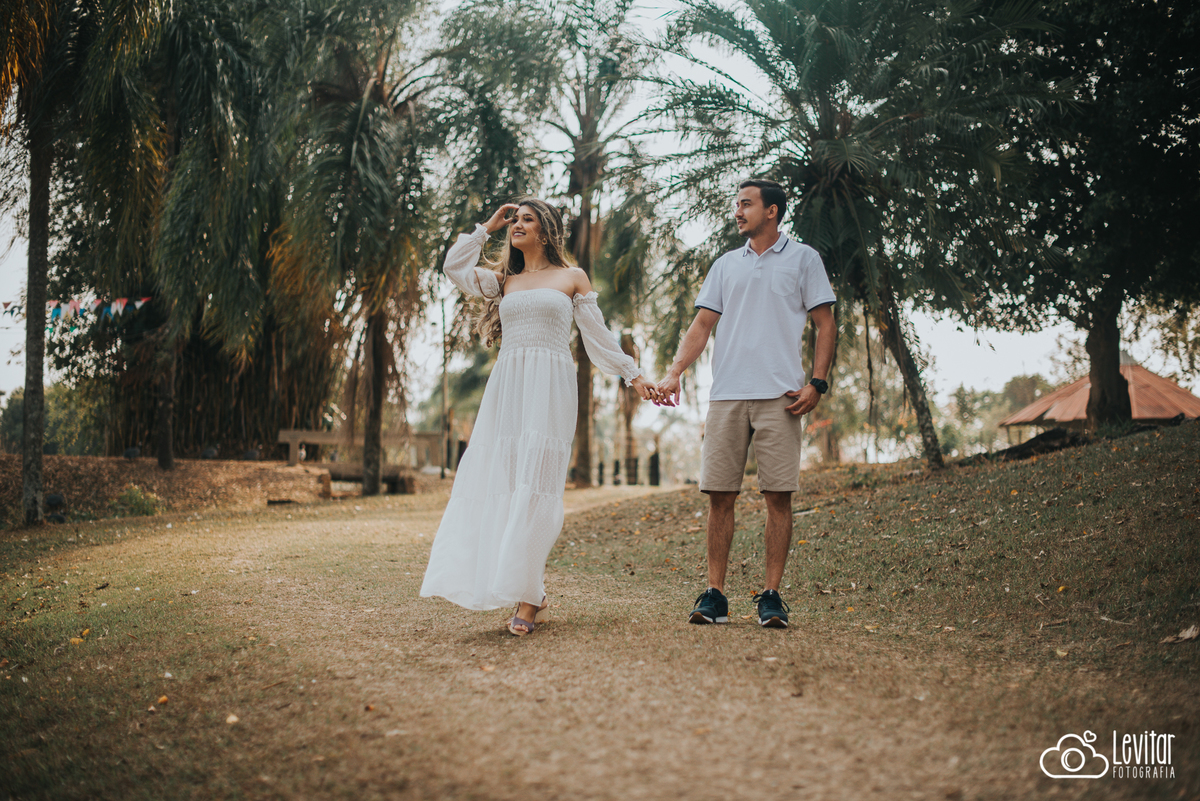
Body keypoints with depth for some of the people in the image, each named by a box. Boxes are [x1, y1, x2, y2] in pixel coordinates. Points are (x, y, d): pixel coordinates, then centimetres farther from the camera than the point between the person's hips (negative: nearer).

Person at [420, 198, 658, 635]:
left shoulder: (572, 278, 13)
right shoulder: (503, 281, 22)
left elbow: (598, 335, 13)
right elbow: (454, 267, 12)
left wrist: (633, 374, 8)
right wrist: (487, 227, 17)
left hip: (550, 388, -4)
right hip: (506, 388, 4)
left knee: (535, 485, -13)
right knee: (499, 484, -4)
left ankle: (529, 596, -13)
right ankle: (528, 590, 4)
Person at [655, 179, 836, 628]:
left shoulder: (802, 259, 10)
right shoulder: (725, 265, 19)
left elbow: (825, 325, 6)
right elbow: (702, 325, 13)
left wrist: (817, 383, -6)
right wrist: (675, 373, -2)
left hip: (780, 396, -3)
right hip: (726, 394, 3)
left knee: (778, 496, -4)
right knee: (719, 495, 0)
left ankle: (771, 596, 3)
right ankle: (714, 595, 6)